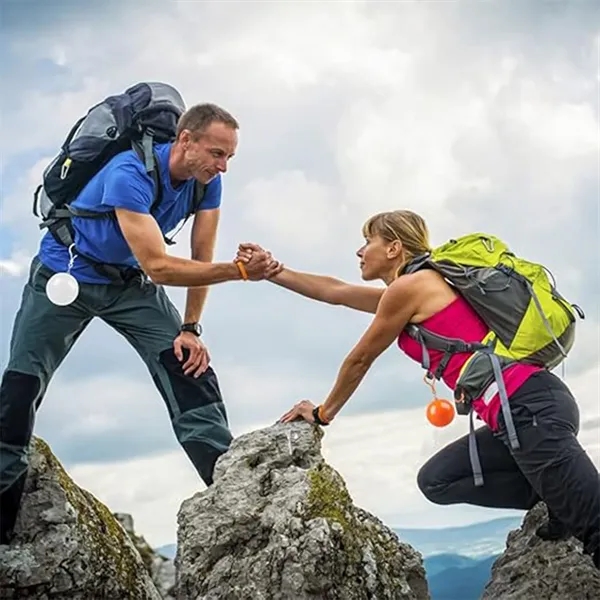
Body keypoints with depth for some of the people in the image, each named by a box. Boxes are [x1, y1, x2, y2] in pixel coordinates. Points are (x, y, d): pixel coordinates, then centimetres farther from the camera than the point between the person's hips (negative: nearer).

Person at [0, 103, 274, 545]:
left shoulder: (207, 183, -14)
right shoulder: (130, 175, -35)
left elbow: (201, 259, -6)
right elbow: (158, 266, -39)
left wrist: (191, 329, -9)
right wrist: (238, 271, -42)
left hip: (130, 283, 5)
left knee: (189, 369, -12)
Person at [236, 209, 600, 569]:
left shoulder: (408, 287, -4)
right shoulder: (415, 291, 23)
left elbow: (360, 360, 8)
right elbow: (336, 292, 33)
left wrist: (323, 414, 22)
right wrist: (272, 270, 36)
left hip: (531, 405, -10)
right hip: (524, 410, 10)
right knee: (436, 481, 14)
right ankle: (561, 501, 6)